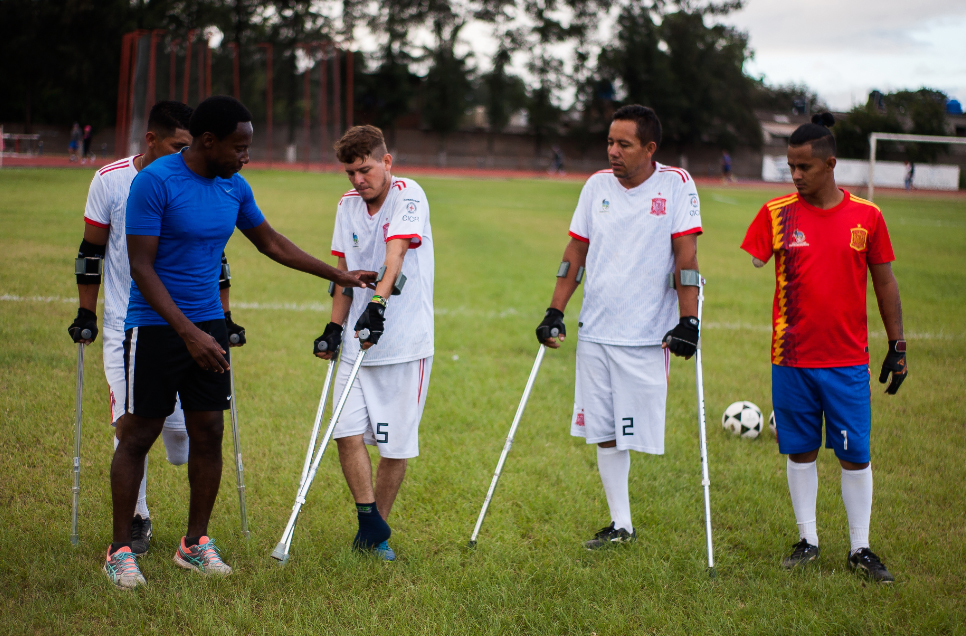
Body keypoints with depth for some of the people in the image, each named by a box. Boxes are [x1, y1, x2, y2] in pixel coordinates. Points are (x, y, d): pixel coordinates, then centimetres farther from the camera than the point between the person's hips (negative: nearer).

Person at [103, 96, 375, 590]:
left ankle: (195, 544, 17)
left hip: (209, 326, 6)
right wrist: (188, 332, -23)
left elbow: (272, 243, 21)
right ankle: (120, 550, 8)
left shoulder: (234, 187, 6)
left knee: (209, 432, 5)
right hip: (155, 327, -6)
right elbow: (141, 267, -17)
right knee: (138, 435, -2)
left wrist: (339, 275, 22)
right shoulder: (154, 182, -14)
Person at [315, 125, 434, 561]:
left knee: (396, 444, 1)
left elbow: (395, 254, -25)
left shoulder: (408, 195, -10)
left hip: (405, 343, -5)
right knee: (348, 431, -8)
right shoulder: (347, 206, 9)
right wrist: (334, 327, 9)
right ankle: (370, 523, 3)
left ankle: (376, 532, 16)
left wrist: (377, 304, -39)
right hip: (358, 340, 5)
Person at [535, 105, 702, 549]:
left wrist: (688, 320, -14)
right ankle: (620, 525, 16)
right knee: (603, 432, 7)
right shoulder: (597, 186, 8)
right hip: (594, 330, 5)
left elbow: (686, 256, -8)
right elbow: (575, 253, 13)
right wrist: (554, 313, 8)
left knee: (636, 431, -7)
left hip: (647, 335, -4)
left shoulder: (676, 184, -4)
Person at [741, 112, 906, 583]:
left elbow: (884, 282, 8)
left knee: (855, 455, 2)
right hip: (791, 358, 0)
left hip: (848, 359, 0)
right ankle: (807, 541, 21)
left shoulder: (866, 216, 1)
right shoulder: (776, 213, -1)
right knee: (800, 451, 8)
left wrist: (897, 346, 8)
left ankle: (860, 549, 12)